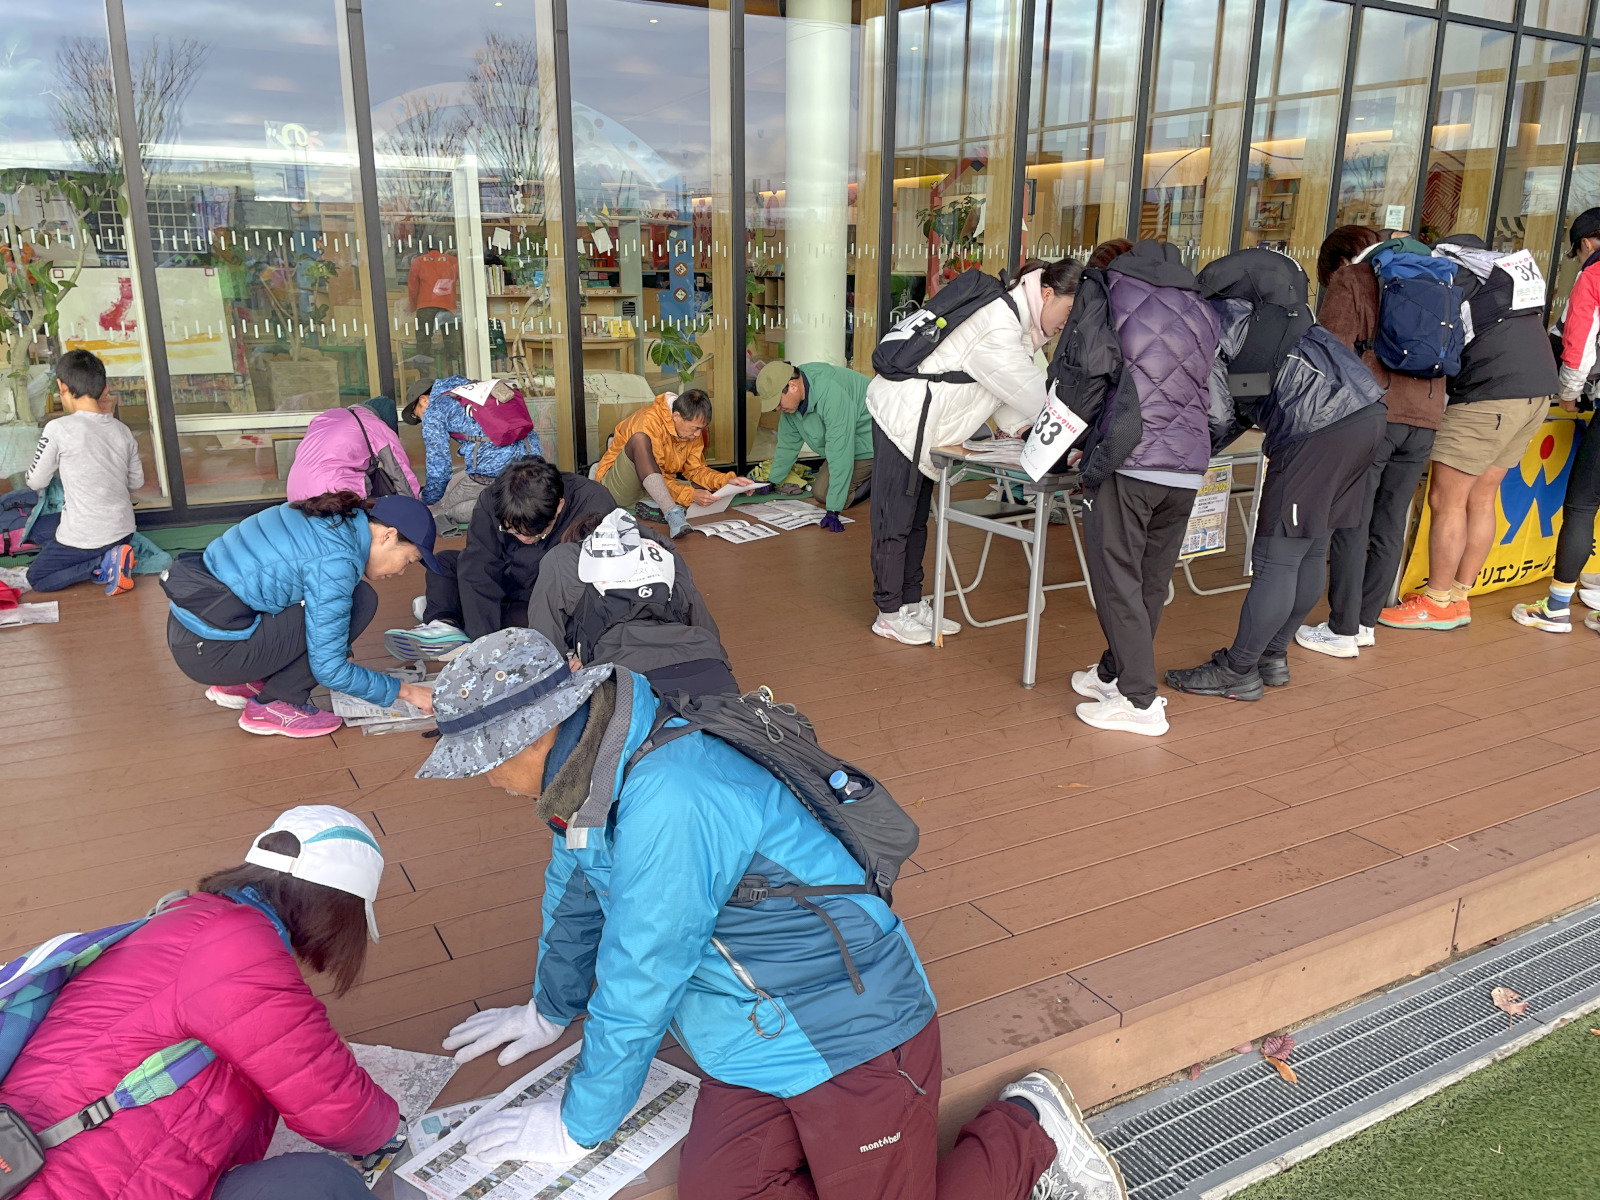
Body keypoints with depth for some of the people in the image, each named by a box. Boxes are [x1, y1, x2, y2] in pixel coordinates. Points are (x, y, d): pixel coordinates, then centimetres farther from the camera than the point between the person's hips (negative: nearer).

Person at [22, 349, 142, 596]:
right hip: (123, 530, 6)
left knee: (36, 578, 19)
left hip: (84, 538, -6)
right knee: (37, 527, 28)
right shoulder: (123, 431, -2)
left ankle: (103, 564, -5)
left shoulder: (58, 429, -17)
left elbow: (35, 481, -4)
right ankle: (109, 556, 6)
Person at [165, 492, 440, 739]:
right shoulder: (337, 561, -20)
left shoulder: (339, 519, 6)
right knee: (359, 601, -11)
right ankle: (274, 706, -2)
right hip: (208, 650, -9)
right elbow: (328, 670, -16)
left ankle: (243, 683, 16)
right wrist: (403, 690, -6)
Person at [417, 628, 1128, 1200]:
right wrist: (550, 1012, 34)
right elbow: (573, 896, 19)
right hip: (751, 1043, 9)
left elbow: (636, 986, -23)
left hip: (850, 1034, -8)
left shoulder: (667, 799, -32)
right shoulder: (587, 766, 0)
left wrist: (578, 1128, -6)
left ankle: (1027, 1135, 19)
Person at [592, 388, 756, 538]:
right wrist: (690, 495, -35)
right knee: (640, 439, -36)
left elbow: (695, 469, 5)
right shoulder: (649, 421, -24)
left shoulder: (693, 430, -1)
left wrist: (728, 480, -11)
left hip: (657, 490, 7)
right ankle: (672, 513, -48)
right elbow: (656, 475, -26)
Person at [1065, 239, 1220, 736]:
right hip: (1188, 469, 5)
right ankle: (1114, 672, 28)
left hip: (1126, 465, -5)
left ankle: (1140, 700, 1)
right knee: (1152, 580, 15)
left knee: (1117, 580, 1)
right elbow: (1216, 399, 18)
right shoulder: (1202, 311, 21)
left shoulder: (1101, 289, 9)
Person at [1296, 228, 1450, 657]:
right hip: (1425, 418, 6)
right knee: (1390, 526, 12)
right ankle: (1366, 622, 20)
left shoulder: (1349, 280, 5)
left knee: (1351, 526, -1)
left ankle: (1342, 631, 3)